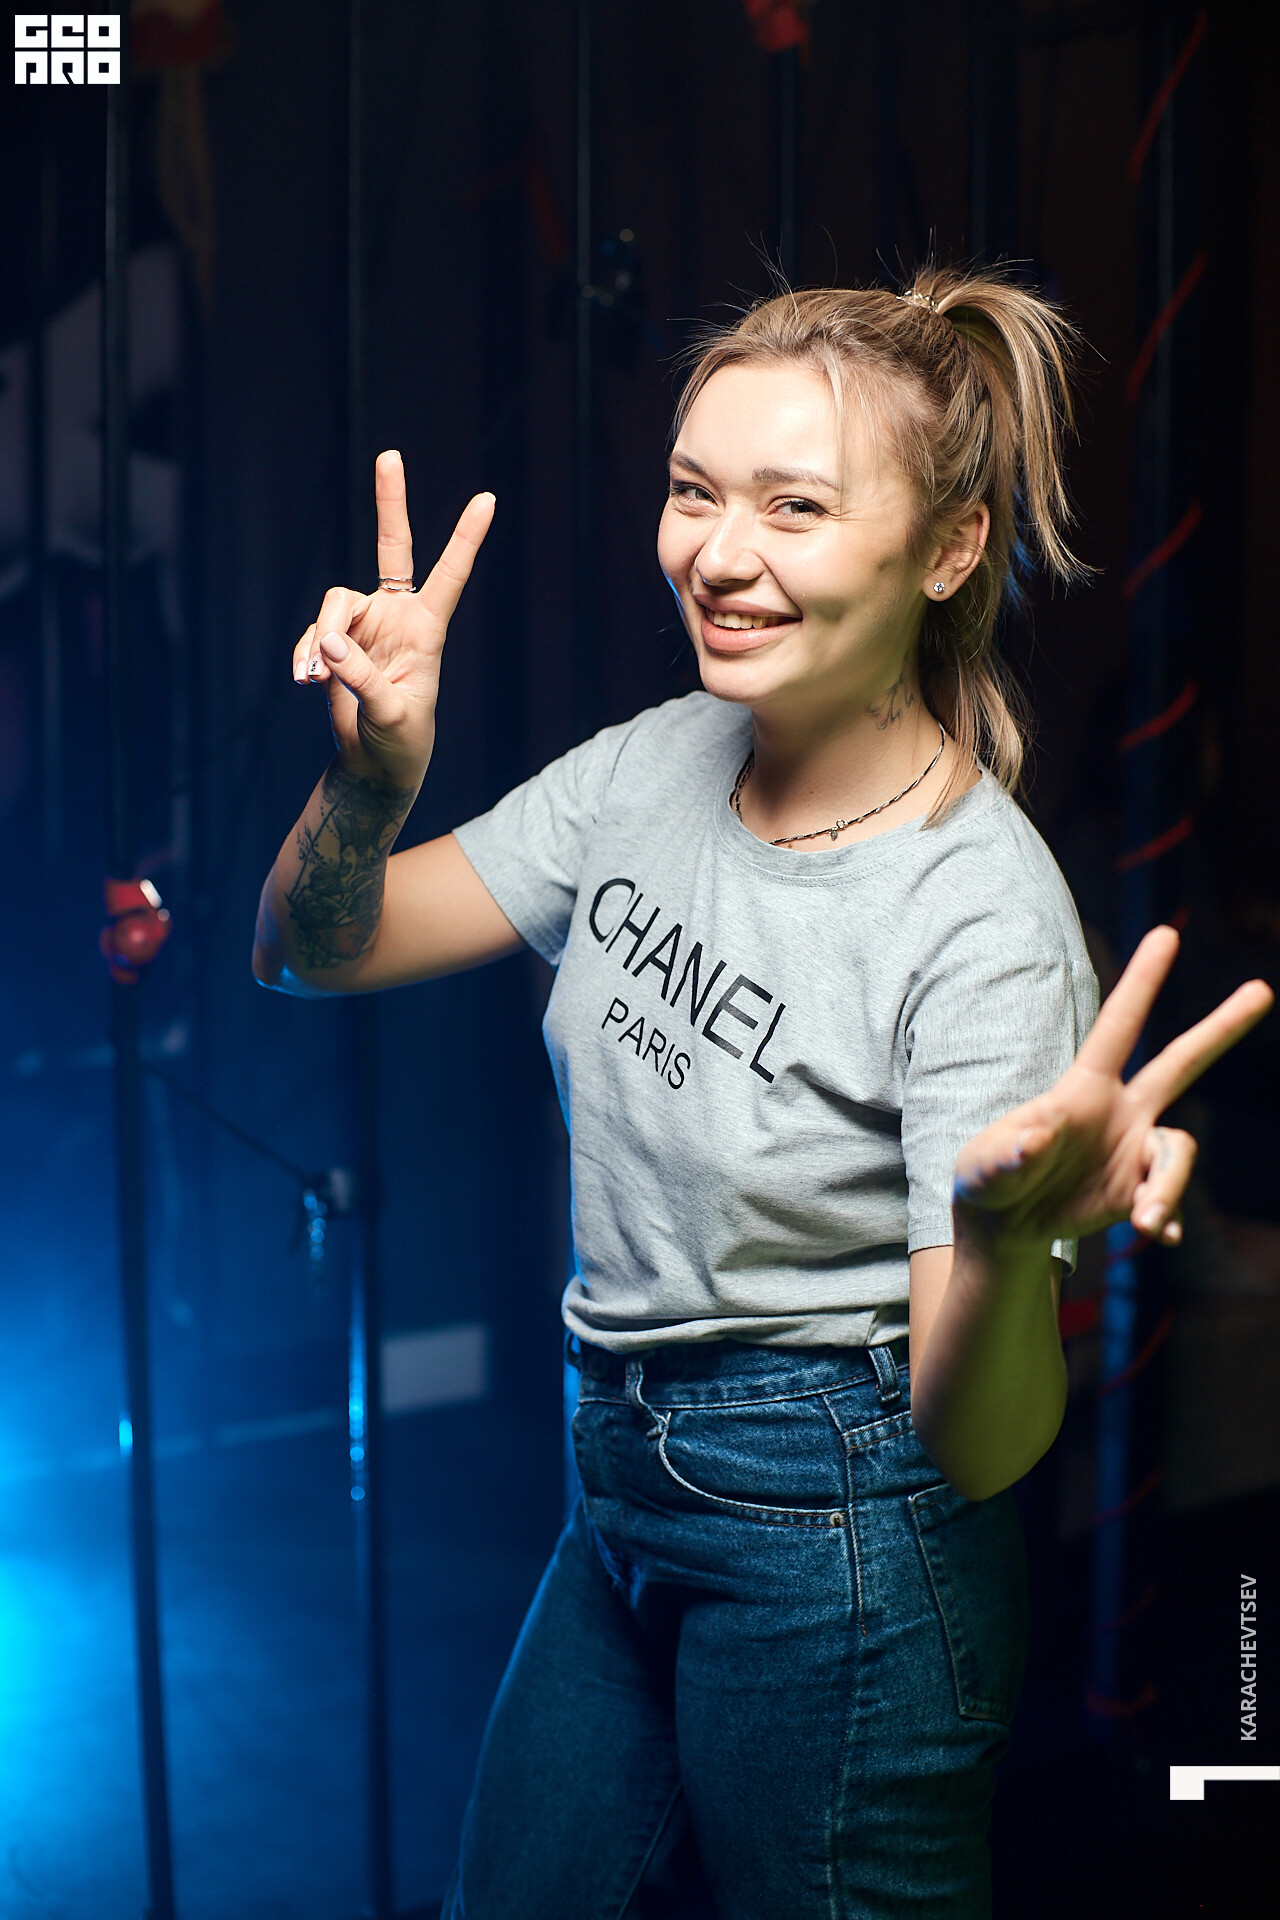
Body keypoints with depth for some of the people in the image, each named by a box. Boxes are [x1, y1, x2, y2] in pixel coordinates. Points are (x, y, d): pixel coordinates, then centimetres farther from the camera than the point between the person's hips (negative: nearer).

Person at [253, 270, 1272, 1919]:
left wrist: (1011, 1220, -47)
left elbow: (977, 1445, -25)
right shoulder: (658, 763, -4)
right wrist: (371, 786, -20)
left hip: (836, 1554, -7)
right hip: (622, 1491, 7)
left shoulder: (984, 919, -23)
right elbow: (313, 956, 2)